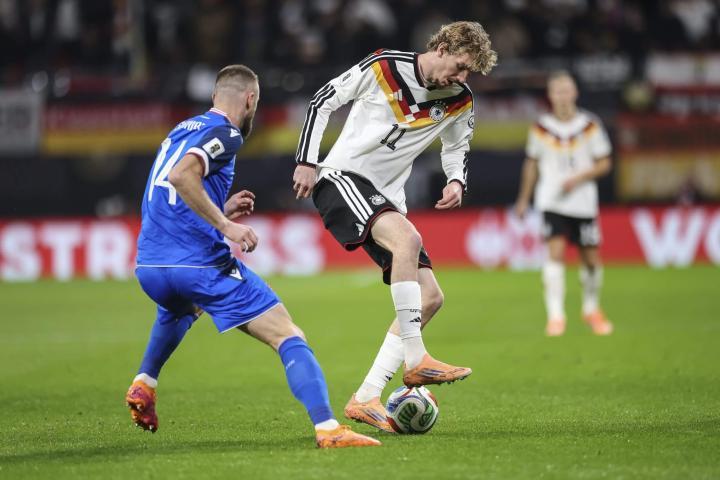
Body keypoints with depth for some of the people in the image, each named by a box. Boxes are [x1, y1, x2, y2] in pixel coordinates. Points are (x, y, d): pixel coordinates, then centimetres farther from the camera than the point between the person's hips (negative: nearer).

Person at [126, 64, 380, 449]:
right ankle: (327, 428, -22)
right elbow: (181, 175, -24)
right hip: (201, 265, -8)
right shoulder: (224, 134, -5)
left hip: (149, 268, 8)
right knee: (289, 337, -7)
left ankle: (143, 385, 33)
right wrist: (225, 225, -20)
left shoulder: (181, 131, 21)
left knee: (178, 309, 44)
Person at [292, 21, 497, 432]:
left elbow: (457, 147, 21)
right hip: (342, 177, -7)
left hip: (386, 199, 7)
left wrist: (457, 181, -1)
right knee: (408, 238, -35)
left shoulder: (460, 102, 3)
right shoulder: (382, 67, -11)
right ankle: (415, 360, -33)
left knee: (431, 297, -5)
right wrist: (307, 161, -10)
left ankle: (366, 399, -4)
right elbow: (323, 102, -4)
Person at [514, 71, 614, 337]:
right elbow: (532, 163, 13)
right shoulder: (541, 128, 0)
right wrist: (523, 199, 16)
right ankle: (556, 316, -17)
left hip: (583, 202, 1)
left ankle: (591, 309, 31)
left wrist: (578, 178, -15)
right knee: (555, 253, -17)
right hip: (552, 202, -1)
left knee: (591, 259, 7)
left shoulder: (590, 126, -2)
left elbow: (604, 163, 1)